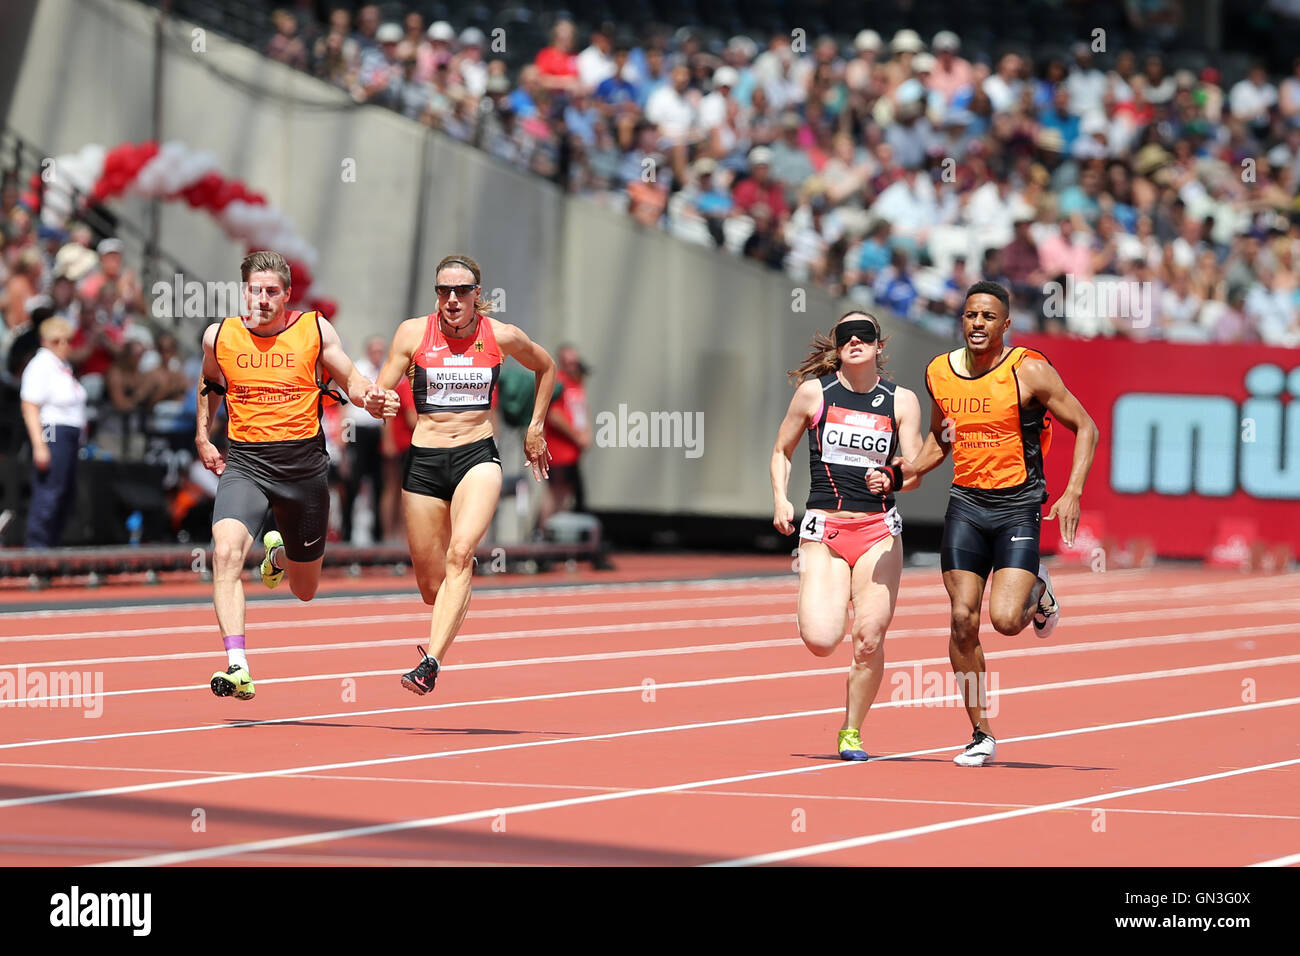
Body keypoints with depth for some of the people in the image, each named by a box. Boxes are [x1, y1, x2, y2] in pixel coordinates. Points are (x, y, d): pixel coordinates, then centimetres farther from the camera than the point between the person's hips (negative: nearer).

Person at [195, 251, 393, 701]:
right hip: (244, 463, 0)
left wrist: (367, 397, -16)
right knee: (226, 551, -29)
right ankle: (238, 668, -30)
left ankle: (280, 553, 51)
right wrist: (203, 435, 15)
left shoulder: (314, 330, -1)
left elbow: (351, 379, 6)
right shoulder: (219, 336, 3)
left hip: (304, 464, 0)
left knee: (305, 591, 14)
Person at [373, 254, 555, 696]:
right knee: (431, 587, 4)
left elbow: (546, 367, 21)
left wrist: (535, 427, 17)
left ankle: (431, 662, -35)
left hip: (478, 457, -1)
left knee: (460, 553, -27)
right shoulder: (413, 333, 0)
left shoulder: (501, 336, 2)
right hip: (423, 459, 1)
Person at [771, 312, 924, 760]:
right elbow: (781, 451, 14)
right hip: (824, 528, -1)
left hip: (879, 529, 1)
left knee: (869, 639, -7)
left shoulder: (901, 401, 4)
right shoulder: (814, 392, 3)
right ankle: (828, 603, 22)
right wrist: (780, 499, -1)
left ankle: (851, 732, 11)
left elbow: (914, 472, 2)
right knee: (820, 640, -16)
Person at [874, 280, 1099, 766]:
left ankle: (1039, 593, 21)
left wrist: (1072, 492, -17)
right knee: (963, 619, -3)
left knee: (1005, 620, -17)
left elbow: (1085, 428, -5)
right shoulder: (940, 372, 4)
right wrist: (909, 471, 4)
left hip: (1018, 506, -4)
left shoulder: (1029, 371, -11)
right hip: (966, 503, 4)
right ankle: (981, 734, 9)